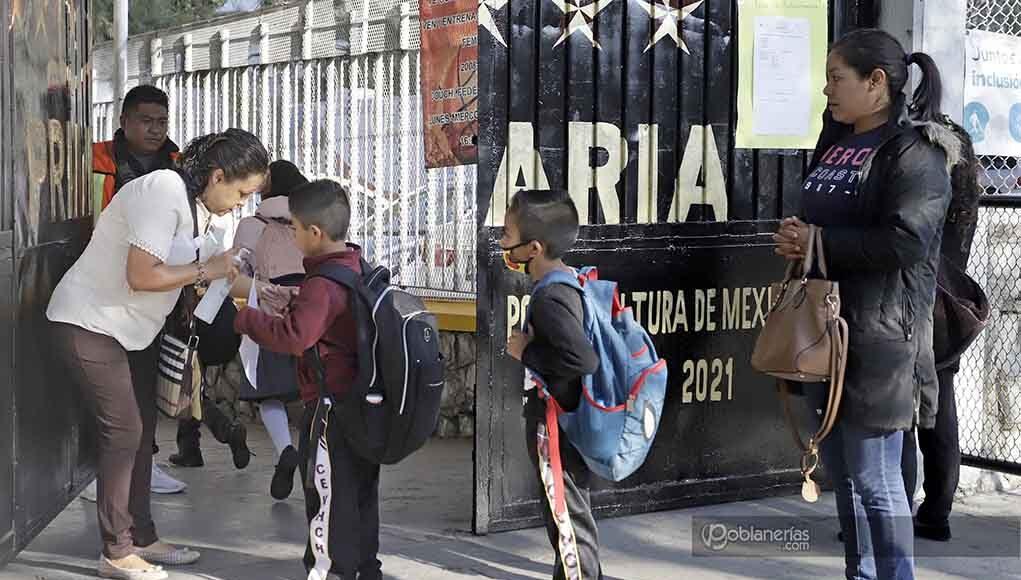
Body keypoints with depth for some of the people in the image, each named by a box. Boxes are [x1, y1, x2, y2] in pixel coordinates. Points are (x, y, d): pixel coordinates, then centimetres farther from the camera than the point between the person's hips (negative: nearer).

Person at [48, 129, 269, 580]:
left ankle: (141, 538, 23)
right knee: (123, 431, -6)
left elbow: (176, 270, 5)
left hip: (132, 329, 10)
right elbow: (141, 276, -30)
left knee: (141, 431, 12)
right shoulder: (164, 191, -25)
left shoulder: (197, 203, 5)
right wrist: (207, 269, -22)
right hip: (90, 325, -10)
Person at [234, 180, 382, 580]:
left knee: (328, 496, 1)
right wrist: (291, 302, 14)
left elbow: (294, 336, -32)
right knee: (362, 490, 19)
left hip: (331, 405, -10)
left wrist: (245, 317, -22)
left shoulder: (323, 284, -21)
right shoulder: (356, 267, 8)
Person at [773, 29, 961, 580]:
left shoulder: (915, 151, -11)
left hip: (878, 338, -8)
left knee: (873, 478, -4)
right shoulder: (835, 142, 15)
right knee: (840, 470, 16)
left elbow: (906, 241, -22)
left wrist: (819, 244, -15)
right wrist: (794, 239, -2)